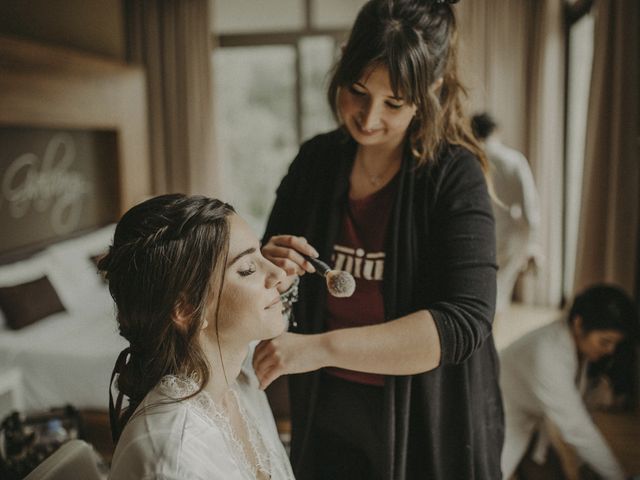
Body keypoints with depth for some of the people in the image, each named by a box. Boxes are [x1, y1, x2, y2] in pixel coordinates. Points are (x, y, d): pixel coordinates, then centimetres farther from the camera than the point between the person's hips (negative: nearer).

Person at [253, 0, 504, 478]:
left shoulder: (455, 176, -17)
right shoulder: (315, 161, -4)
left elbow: (466, 322, -27)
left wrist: (322, 347, -33)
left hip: (428, 425, -3)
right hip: (326, 413, 4)